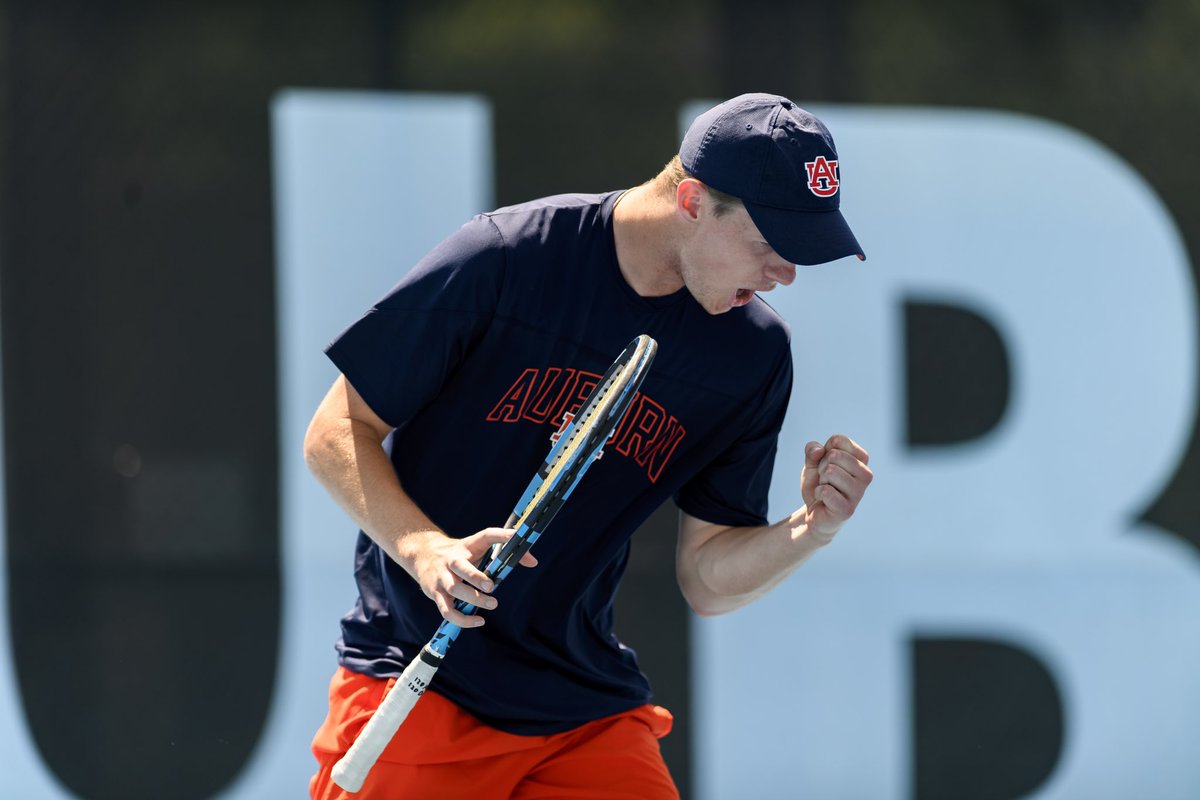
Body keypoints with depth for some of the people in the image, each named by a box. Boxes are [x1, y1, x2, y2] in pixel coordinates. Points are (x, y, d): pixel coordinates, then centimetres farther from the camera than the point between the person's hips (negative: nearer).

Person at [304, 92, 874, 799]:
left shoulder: (755, 355, 1)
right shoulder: (506, 257, -12)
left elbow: (707, 582, 4)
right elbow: (335, 435, -7)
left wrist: (812, 529, -15)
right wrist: (423, 549, -23)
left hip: (592, 711, 4)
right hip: (415, 682, -4)